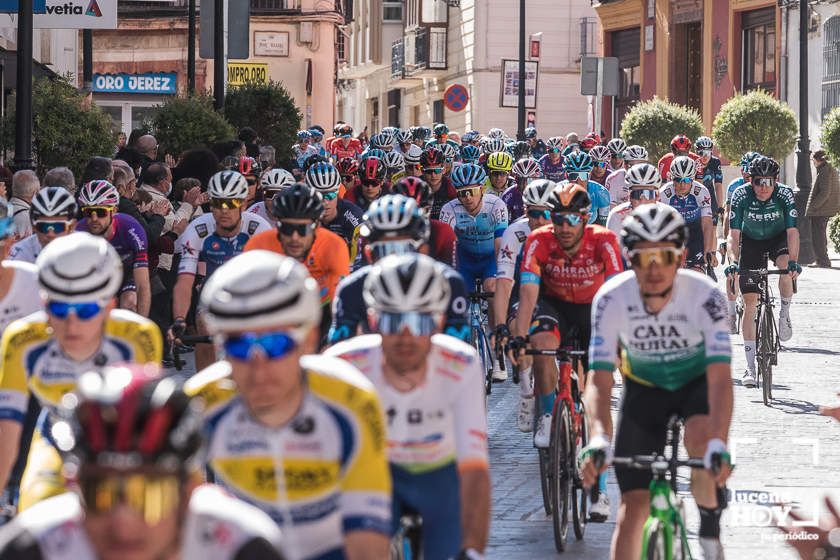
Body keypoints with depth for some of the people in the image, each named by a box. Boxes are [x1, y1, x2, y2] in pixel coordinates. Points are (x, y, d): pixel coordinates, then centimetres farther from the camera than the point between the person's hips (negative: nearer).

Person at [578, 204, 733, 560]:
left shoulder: (705, 296, -30)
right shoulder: (611, 299, -27)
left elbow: (720, 378, -37)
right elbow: (599, 381, -31)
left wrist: (719, 445, -52)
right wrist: (598, 440, -49)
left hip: (696, 381, -1)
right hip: (644, 387, 1)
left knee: (701, 440, -32)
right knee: (634, 504, -10)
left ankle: (710, 529, -4)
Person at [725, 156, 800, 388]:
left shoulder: (784, 194, -26)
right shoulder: (740, 195, -26)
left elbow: (792, 231, -29)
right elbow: (733, 234, -26)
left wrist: (793, 262, -42)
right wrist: (733, 262, -41)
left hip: (778, 238, 0)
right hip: (751, 241, 0)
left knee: (787, 267, -36)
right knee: (750, 302, -9)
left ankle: (784, 313, -5)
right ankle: (750, 366, -5)